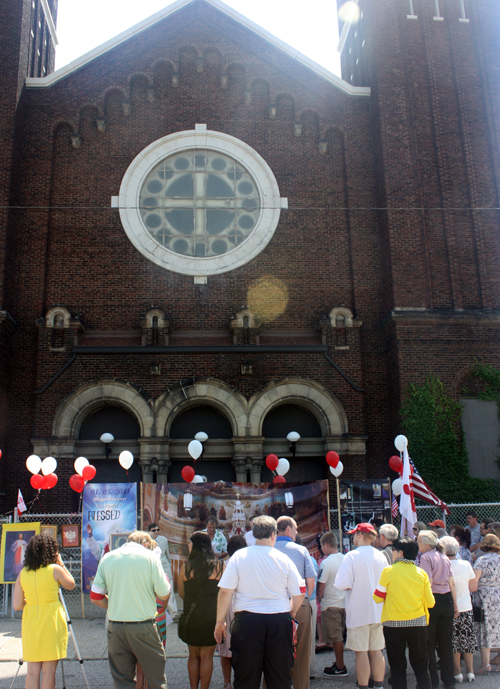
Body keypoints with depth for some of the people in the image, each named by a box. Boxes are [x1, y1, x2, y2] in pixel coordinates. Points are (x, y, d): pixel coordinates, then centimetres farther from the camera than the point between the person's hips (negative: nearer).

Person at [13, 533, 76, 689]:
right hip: (51, 622, -4)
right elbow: (71, 585, 9)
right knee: (48, 671, 4)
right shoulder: (55, 569, -7)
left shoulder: (22, 573, 3)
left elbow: (17, 605, 2)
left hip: (30, 623, 4)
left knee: (32, 671, 9)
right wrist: (61, 564, 11)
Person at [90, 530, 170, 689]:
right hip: (143, 627, -3)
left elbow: (95, 598, 5)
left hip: (115, 627, 3)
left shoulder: (107, 558, 4)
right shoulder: (149, 556, -6)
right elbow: (164, 594, -7)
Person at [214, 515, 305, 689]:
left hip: (247, 620, -1)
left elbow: (225, 591, -6)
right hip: (279, 620, 1)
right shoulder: (284, 559, -1)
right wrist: (291, 612, 22)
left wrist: (220, 621, 4)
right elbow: (299, 593, 3)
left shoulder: (239, 556, -4)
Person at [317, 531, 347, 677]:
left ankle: (340, 668, 12)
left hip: (331, 604, -7)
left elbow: (321, 586, -15)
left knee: (335, 637, 4)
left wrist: (319, 600, 4)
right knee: (339, 635, 18)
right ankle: (339, 662, 27)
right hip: (345, 602, 7)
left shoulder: (326, 563, -19)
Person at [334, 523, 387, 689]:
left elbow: (342, 584, -19)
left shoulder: (351, 556, -15)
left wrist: (354, 585, 1)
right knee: (376, 650, 14)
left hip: (358, 612, -5)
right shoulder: (380, 556, 2)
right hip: (378, 611, 5)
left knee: (361, 652, 3)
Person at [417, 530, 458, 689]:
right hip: (447, 600, 6)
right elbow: (452, 583, 10)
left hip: (432, 600, -6)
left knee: (429, 643, 5)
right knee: (446, 641, 14)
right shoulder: (444, 558, 10)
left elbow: (428, 583, -17)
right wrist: (455, 605, 15)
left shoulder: (426, 557, -10)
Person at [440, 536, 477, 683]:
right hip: (466, 608, 3)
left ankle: (458, 671, 14)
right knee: (467, 639, 15)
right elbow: (474, 587, 3)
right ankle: (470, 671, 19)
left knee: (454, 641, 9)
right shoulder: (466, 564, -6)